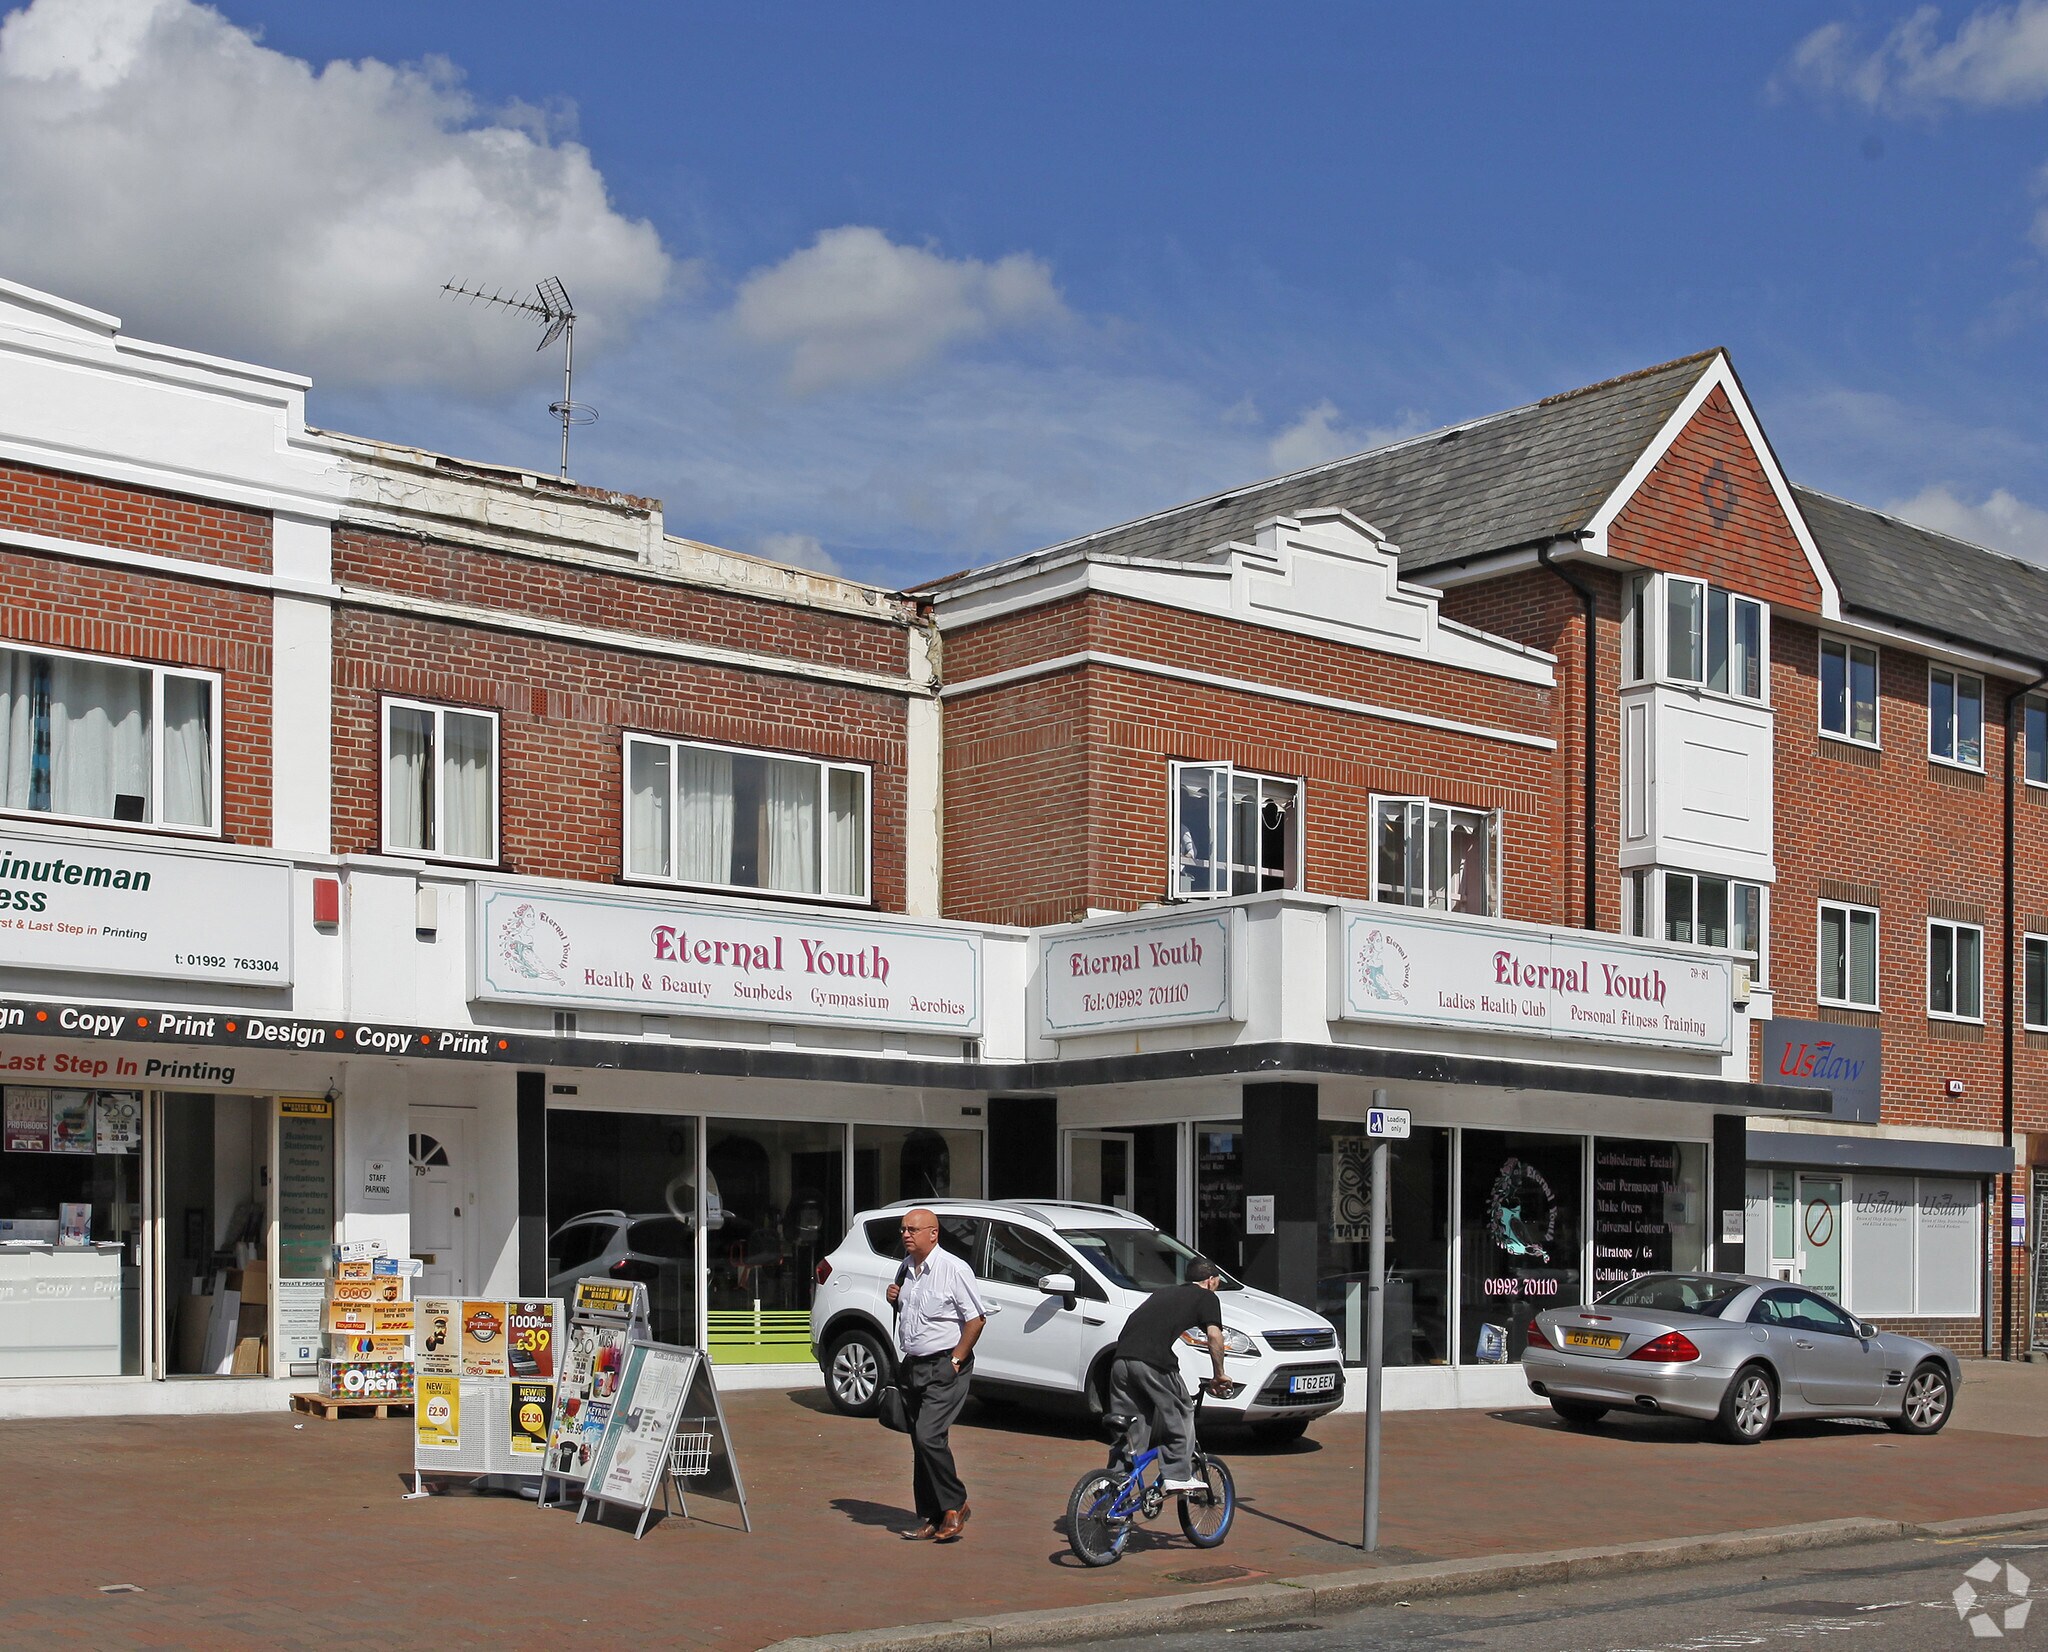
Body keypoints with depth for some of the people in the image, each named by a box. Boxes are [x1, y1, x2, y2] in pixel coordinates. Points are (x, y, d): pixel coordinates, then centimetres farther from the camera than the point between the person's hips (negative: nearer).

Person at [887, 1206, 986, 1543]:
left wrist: (956, 1360, -14)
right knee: (921, 1443, 8)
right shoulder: (906, 1268, 11)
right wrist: (895, 1298, 5)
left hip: (945, 1367, -8)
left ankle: (955, 1506, -3)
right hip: (913, 1365, 8)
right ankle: (932, 1519, 15)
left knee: (929, 1436, -18)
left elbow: (976, 1318, -12)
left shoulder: (953, 1268, -13)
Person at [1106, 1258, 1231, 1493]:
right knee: (1180, 1414, 13)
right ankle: (1179, 1476, 10)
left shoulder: (1165, 1292, 33)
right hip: (1154, 1361, -6)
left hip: (1122, 1357, 6)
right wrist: (1219, 1375, 8)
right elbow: (1214, 1335, -1)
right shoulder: (1206, 1297, 13)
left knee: (1127, 1429, 12)